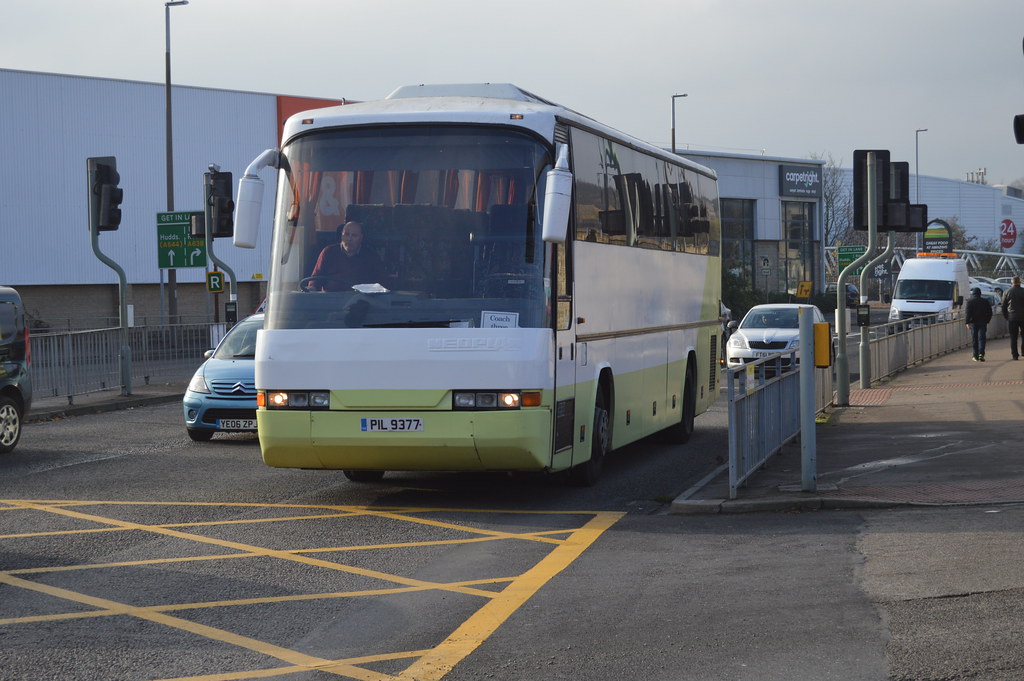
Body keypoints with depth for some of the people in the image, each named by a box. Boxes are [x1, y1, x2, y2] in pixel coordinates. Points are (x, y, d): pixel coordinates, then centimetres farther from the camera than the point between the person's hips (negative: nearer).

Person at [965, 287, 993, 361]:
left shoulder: (970, 302, -5)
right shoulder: (985, 301, 5)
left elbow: (968, 313, -10)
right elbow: (989, 313, 8)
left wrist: (967, 322, -5)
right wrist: (987, 321, 17)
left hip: (973, 322, -2)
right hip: (983, 323, 2)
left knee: (974, 339, 6)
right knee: (981, 338, 0)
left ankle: (976, 356, 9)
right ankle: (981, 354, -18)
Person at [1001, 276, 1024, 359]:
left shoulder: (1007, 293, 2)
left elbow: (1003, 306, 5)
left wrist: (1005, 317, 14)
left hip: (1011, 317, 1)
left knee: (1013, 337, 4)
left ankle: (1014, 354, 2)